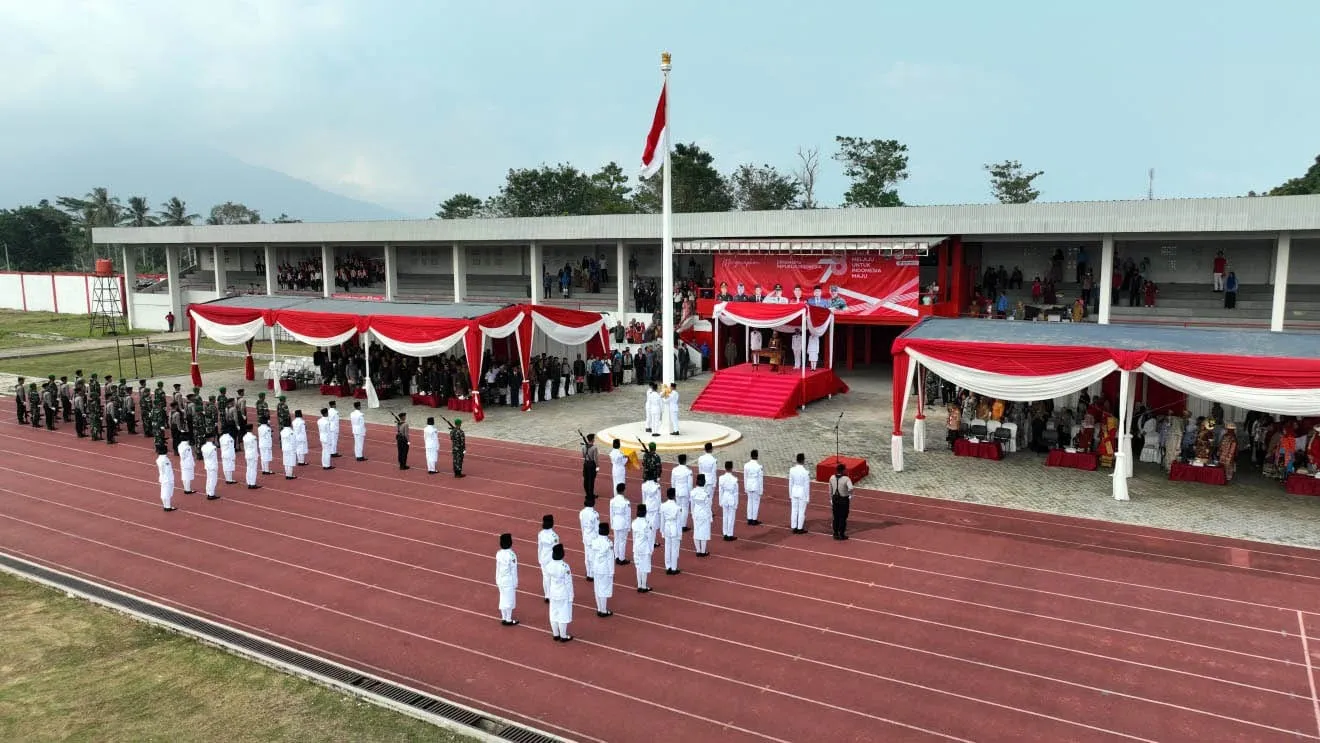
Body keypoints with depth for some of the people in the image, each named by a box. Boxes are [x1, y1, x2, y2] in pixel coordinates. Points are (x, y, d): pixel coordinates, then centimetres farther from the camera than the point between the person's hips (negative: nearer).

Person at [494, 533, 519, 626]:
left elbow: (497, 568, 6)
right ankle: (508, 620, 17)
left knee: (503, 598, 18)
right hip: (509, 581, -6)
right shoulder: (511, 555, -23)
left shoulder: (499, 553, -3)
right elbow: (513, 570, -17)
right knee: (509, 600, 7)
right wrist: (515, 583, -7)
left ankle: (503, 618, 29)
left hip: (500, 579, 6)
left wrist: (497, 580, 16)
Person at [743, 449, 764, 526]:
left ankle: (749, 520, 18)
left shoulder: (746, 465, -5)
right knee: (756, 503, 7)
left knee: (750, 502, 14)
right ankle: (754, 520, 13)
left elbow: (745, 477, 3)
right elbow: (761, 479, -12)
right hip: (757, 487, -4)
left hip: (749, 486, 4)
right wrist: (761, 490, -3)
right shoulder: (759, 467, -17)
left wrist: (745, 488, 13)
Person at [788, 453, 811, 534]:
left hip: (794, 491, 4)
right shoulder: (805, 472, -20)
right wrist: (807, 497, -3)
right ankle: (800, 528, 16)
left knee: (794, 510, 13)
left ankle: (794, 527, 21)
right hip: (802, 492, -4)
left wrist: (790, 494, 13)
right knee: (802, 511, 8)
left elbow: (790, 483, 2)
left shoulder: (792, 470, -7)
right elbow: (807, 485, -13)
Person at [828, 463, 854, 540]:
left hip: (835, 499, 5)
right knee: (843, 518, 8)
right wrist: (850, 495, -16)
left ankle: (836, 534, 22)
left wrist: (831, 501, 15)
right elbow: (850, 488, -37)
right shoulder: (846, 479, -19)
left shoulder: (832, 478, -3)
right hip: (844, 500, -5)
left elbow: (830, 491, 5)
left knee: (836, 517, 15)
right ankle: (841, 535, 15)